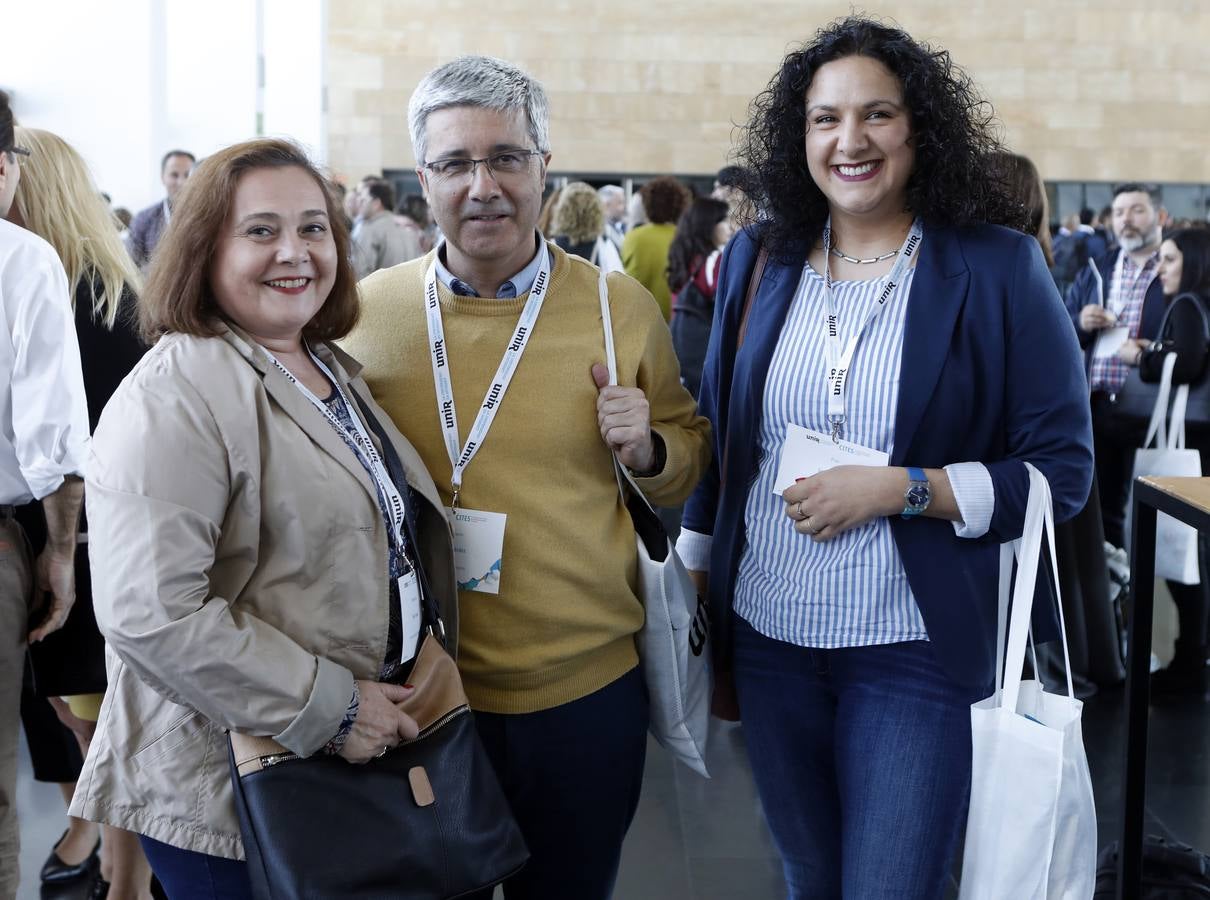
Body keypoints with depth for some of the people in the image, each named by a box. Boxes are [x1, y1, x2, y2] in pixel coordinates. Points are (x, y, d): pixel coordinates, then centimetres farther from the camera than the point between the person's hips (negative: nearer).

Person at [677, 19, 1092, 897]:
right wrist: (694, 578, 14)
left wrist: (897, 488, -18)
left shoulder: (997, 269, -8)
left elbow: (1062, 469, -8)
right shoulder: (758, 262, 3)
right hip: (768, 636, 4)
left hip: (916, 650, -4)